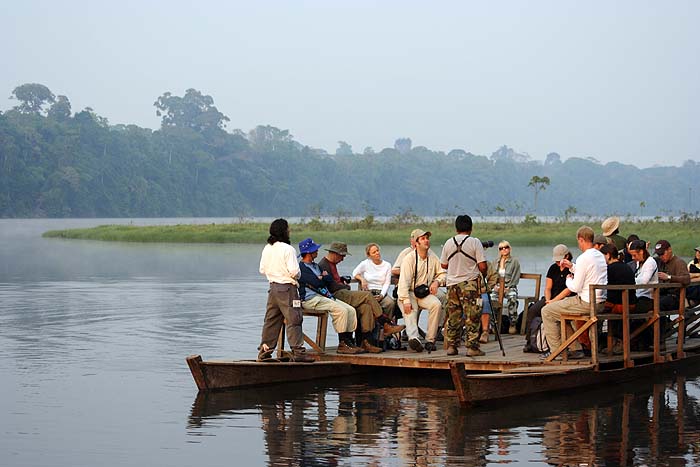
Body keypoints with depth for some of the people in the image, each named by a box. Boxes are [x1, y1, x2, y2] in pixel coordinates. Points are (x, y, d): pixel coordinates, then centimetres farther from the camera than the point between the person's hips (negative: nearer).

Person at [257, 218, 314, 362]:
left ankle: (264, 351, 15)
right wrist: (297, 275, 2)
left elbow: (262, 269, 13)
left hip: (273, 287, 7)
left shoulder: (267, 249, 7)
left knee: (271, 320, 13)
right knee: (293, 319, -5)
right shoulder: (288, 249, -15)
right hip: (287, 288, -7)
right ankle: (297, 351, -8)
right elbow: (294, 271, -19)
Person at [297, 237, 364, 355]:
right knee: (341, 310, -25)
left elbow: (330, 280, 14)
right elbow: (316, 283, -16)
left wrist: (322, 278, -5)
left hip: (324, 296, 9)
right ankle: (342, 345, -21)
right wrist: (324, 278, 4)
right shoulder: (300, 267, -6)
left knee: (351, 310, -5)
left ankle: (349, 342, -5)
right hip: (310, 299, -9)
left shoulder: (315, 266, 24)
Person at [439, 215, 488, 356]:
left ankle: (451, 346, 10)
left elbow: (443, 265, 14)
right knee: (472, 318, -1)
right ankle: (472, 347, -4)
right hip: (470, 284, -4)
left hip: (452, 284, 4)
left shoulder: (448, 243, 4)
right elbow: (483, 266, -11)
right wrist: (483, 273, 11)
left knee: (453, 317, 9)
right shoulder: (475, 242, -8)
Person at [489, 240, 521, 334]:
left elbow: (516, 278, 0)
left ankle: (513, 324, -26)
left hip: (510, 287, -3)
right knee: (491, 298, -32)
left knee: (512, 298, -37)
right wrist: (495, 286, -4)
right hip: (497, 287, 3)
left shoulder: (514, 261, 6)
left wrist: (507, 288, -12)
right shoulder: (495, 261, 18)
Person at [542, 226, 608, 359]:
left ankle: (556, 351, 7)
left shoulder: (584, 258, -19)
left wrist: (568, 280, 3)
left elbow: (576, 287, -16)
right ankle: (574, 348, 26)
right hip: (599, 302, 9)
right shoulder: (600, 256, 9)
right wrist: (572, 267, 27)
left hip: (586, 303, -9)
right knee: (561, 309, 30)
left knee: (547, 311, 3)